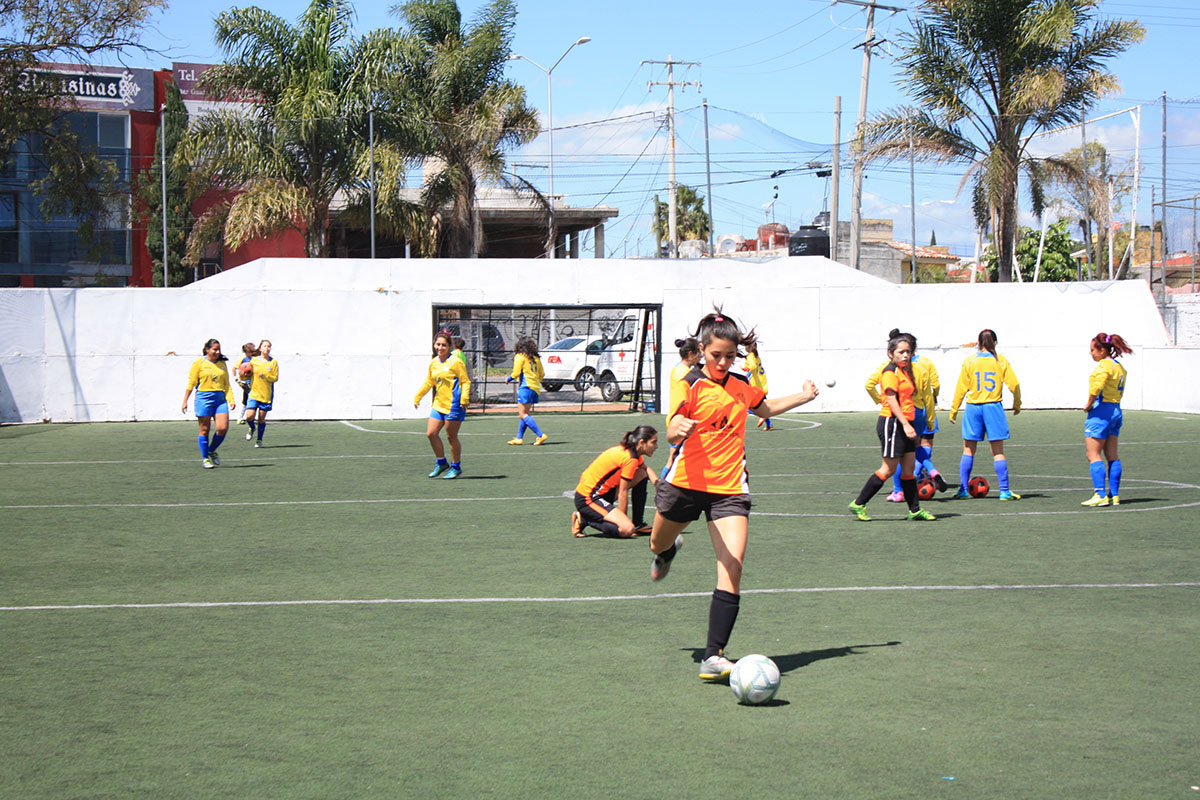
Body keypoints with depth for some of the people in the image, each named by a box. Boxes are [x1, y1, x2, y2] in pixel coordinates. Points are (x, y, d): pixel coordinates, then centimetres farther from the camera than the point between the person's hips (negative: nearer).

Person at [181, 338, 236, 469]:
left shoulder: (222, 364, 12)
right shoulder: (199, 363, -1)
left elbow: (227, 384, 16)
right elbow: (191, 383, 0)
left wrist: (231, 400, 5)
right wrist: (185, 401, -2)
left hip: (220, 398, 4)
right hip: (204, 398, -4)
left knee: (223, 428, -7)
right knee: (205, 430, 1)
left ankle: (211, 451, 17)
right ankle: (204, 458, 12)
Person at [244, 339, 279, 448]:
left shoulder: (273, 362, 2)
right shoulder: (253, 361, 4)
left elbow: (275, 378, -1)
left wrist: (265, 376, -17)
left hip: (267, 395, 0)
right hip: (254, 393, 0)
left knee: (261, 418, 3)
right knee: (250, 416, -13)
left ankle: (259, 440, 19)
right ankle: (252, 428, 21)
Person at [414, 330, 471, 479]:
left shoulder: (455, 362, -10)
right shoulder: (433, 363, 9)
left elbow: (466, 381, -9)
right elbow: (428, 383, 21)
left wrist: (464, 399, -20)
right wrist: (417, 398, 20)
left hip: (453, 405, -7)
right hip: (438, 404, 7)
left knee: (451, 436, -1)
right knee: (431, 433, 3)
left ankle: (456, 467, 14)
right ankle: (441, 462, 20)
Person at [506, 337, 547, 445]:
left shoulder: (520, 357, -5)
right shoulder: (535, 358, 14)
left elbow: (516, 373, -10)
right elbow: (542, 373, 16)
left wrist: (508, 379, 8)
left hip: (526, 387, -8)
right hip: (535, 388, 8)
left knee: (523, 414, -9)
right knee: (525, 413, 14)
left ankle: (540, 435, -18)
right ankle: (519, 438, 17)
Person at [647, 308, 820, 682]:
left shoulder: (740, 384, 7)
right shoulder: (690, 384, -9)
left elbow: (764, 408, 31)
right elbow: (672, 433, -24)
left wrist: (804, 396, 25)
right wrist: (679, 429, -46)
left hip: (730, 488, 2)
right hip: (685, 482, -2)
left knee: (731, 570, -15)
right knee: (659, 545, 24)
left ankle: (714, 656, -15)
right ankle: (670, 551, 65)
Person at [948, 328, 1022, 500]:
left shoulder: (969, 361, 0)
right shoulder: (1001, 361, 0)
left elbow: (961, 388, 0)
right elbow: (1014, 384, -1)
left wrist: (953, 411, 7)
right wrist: (1017, 404, 15)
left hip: (973, 408, 0)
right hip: (993, 407, 0)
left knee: (968, 450, 10)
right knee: (998, 452, 3)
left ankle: (963, 490, 8)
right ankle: (1005, 491, 1)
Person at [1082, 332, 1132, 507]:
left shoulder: (1104, 365, -14)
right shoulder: (1119, 366, 14)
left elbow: (1096, 387, -28)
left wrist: (1089, 404, -13)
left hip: (1101, 409, -9)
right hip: (1116, 410, 9)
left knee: (1093, 455, -5)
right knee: (1112, 456, 11)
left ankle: (1100, 495, -10)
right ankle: (1114, 495, 12)